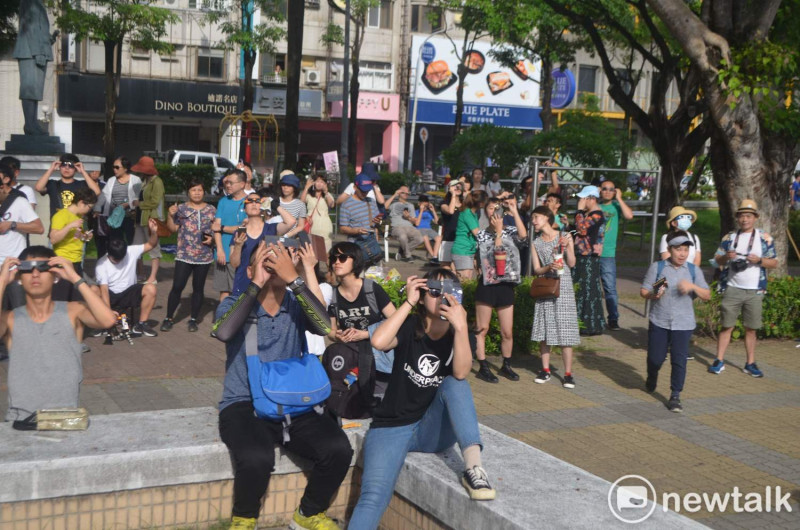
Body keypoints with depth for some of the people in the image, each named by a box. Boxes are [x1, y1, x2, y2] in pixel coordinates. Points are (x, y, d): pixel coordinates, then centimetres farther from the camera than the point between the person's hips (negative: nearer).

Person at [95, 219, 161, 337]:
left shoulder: (131, 252, -9)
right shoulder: (101, 264, -17)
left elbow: (151, 245, -5)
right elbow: (104, 289, -25)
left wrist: (153, 231, -27)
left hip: (129, 292, 2)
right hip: (110, 294, -2)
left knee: (150, 288, -28)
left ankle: (141, 324, -16)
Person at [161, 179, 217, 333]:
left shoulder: (211, 210, 5)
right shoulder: (181, 209, 4)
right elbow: (173, 229, 5)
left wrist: (212, 239, -9)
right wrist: (170, 215, -10)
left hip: (204, 256, 1)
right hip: (184, 255, -1)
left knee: (198, 288, 7)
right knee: (177, 286, -5)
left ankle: (193, 319, 17)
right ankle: (168, 318, 6)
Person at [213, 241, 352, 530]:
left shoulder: (296, 305, 2)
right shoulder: (233, 304, -2)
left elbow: (324, 327, -19)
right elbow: (224, 332, -25)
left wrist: (294, 277, -22)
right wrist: (257, 284, -21)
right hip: (245, 405, -3)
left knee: (338, 449, -21)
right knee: (257, 459, -33)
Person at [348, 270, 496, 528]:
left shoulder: (459, 333, 1)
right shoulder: (410, 327, -2)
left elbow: (460, 373, -21)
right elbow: (379, 341, -25)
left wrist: (460, 326, -33)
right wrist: (409, 302, -23)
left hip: (435, 430, 2)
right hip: (392, 427, -1)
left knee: (453, 382, -26)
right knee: (374, 496, -24)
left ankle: (473, 466, -38)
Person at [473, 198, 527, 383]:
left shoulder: (510, 231, 6)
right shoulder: (482, 234, 1)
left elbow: (523, 236, -17)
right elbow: (493, 253, -14)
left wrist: (515, 211, -18)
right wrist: (498, 231, -13)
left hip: (506, 286, 2)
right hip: (487, 286, -2)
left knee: (507, 332, 8)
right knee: (482, 330, 2)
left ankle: (506, 366, 24)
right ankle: (483, 368, 10)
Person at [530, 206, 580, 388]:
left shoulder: (565, 236, 2)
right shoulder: (536, 243, 8)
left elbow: (572, 263, -2)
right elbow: (536, 269, 3)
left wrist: (567, 247, -16)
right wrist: (549, 267, -16)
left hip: (563, 288, -3)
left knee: (565, 331, -4)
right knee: (544, 331, 3)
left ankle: (568, 373, 1)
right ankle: (545, 370, 15)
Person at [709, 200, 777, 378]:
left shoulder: (764, 238, 3)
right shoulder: (729, 237, 7)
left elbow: (774, 263, 3)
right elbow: (717, 260, 9)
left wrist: (759, 260, -16)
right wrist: (726, 257, -13)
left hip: (754, 291, 0)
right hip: (732, 289, 0)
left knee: (751, 329, 5)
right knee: (726, 326, 2)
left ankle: (750, 364, 14)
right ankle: (719, 361, 7)